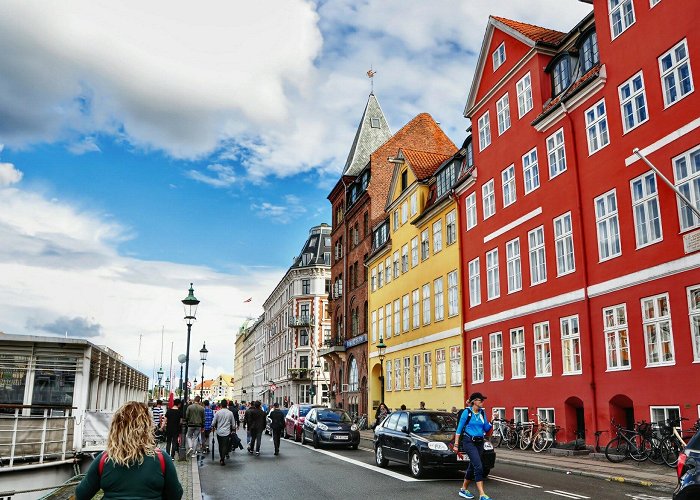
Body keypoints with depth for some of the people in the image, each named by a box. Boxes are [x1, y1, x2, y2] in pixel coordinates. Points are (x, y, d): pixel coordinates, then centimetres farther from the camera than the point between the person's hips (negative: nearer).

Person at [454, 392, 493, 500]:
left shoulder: (482, 412, 7)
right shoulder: (467, 412, -9)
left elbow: (486, 428, 9)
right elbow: (459, 428, -7)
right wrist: (456, 444, -9)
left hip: (480, 442, 6)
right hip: (469, 442, -6)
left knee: (472, 467, 13)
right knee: (478, 466, -16)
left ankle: (464, 490, 29)